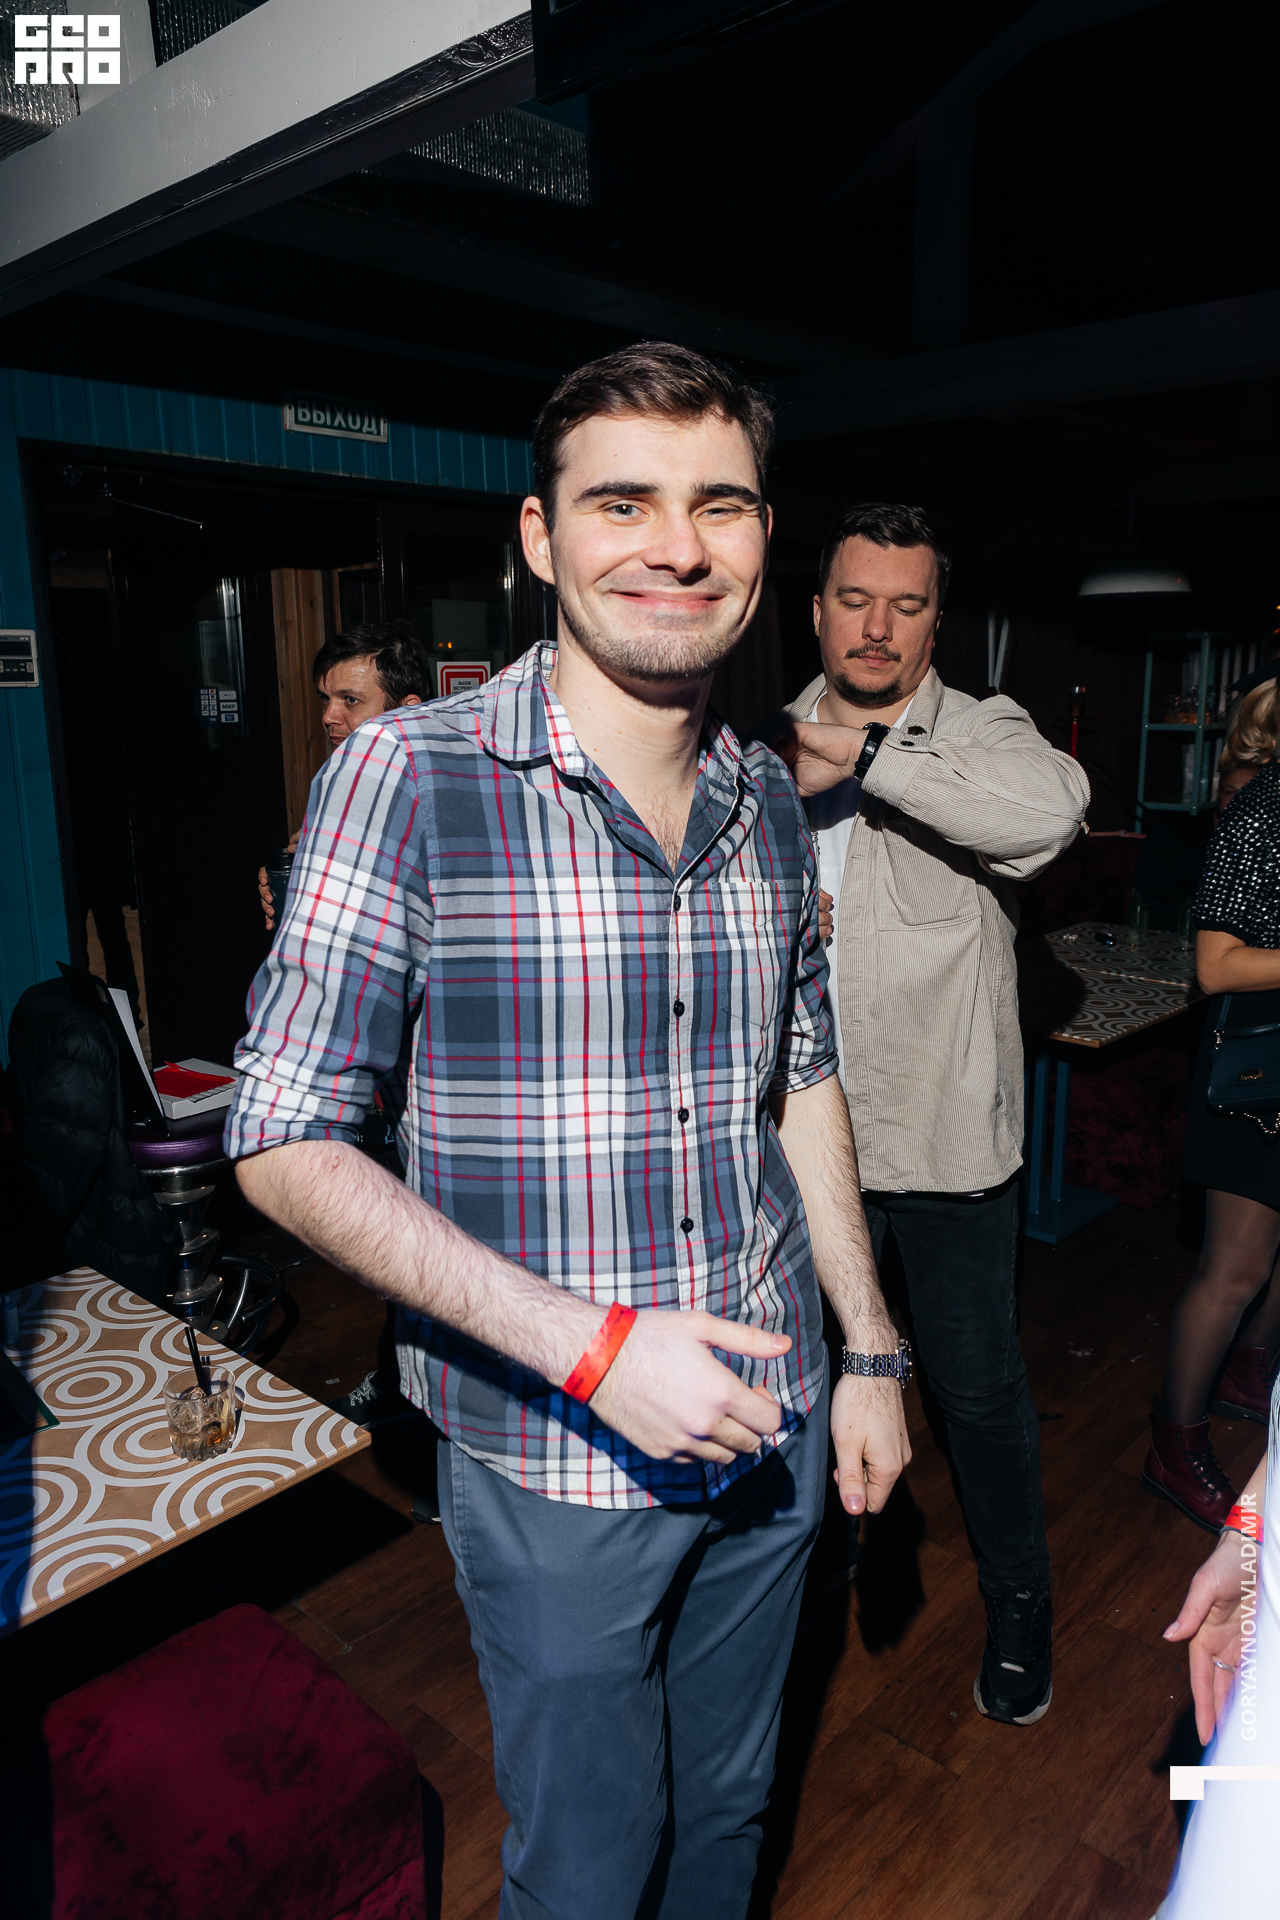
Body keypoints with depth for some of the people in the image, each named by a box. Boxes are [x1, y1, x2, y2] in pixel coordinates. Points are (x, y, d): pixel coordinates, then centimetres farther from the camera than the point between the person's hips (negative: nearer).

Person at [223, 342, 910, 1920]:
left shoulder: (768, 800, 0)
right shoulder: (408, 779, -17)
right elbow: (285, 1143, -17)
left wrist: (870, 1353, 8)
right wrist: (592, 1346, -23)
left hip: (771, 1429, 5)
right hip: (555, 1464, -4)